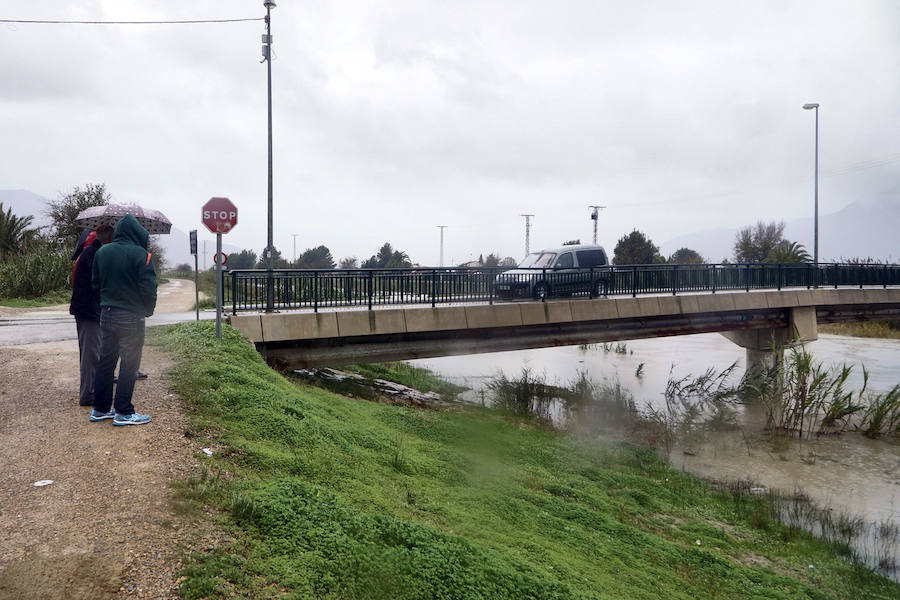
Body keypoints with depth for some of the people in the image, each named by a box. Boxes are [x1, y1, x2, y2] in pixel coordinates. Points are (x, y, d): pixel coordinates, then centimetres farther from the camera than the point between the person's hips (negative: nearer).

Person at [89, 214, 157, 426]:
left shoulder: (102, 252, 6)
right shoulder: (141, 255, -14)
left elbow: (95, 283, 12)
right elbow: (148, 288, -15)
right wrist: (148, 310, 2)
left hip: (106, 314, 6)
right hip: (131, 317, -6)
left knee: (105, 361, 14)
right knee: (129, 363, 1)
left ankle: (100, 409, 22)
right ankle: (123, 412, 5)